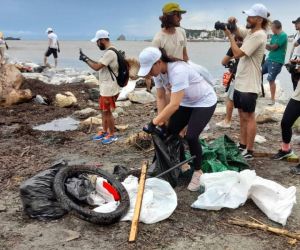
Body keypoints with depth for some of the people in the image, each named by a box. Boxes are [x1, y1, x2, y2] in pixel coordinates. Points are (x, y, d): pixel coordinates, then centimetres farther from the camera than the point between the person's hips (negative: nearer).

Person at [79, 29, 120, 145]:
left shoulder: (110, 53, -21)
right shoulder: (109, 52, 12)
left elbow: (97, 67, -23)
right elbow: (99, 65, 16)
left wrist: (86, 59, -10)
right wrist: (87, 58, 9)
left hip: (109, 89, -10)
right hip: (105, 88, 10)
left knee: (107, 112, 0)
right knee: (104, 110, 17)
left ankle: (112, 135, 13)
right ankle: (104, 132, 30)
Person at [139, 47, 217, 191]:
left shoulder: (178, 70, -36)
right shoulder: (157, 73, -12)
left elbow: (174, 105, -40)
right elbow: (161, 99, -4)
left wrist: (153, 123, -37)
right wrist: (162, 123, -11)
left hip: (204, 102, -8)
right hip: (186, 102, 8)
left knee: (191, 137, -18)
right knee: (171, 132, 2)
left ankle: (197, 172, 5)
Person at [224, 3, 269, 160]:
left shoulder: (258, 35, -18)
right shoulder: (250, 31, 9)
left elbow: (237, 53, -22)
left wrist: (229, 35, -13)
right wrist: (232, 25, 0)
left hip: (249, 85, -9)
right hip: (240, 82, 9)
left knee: (249, 117, -3)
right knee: (242, 115, 15)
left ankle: (249, 152, 4)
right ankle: (242, 146, 26)